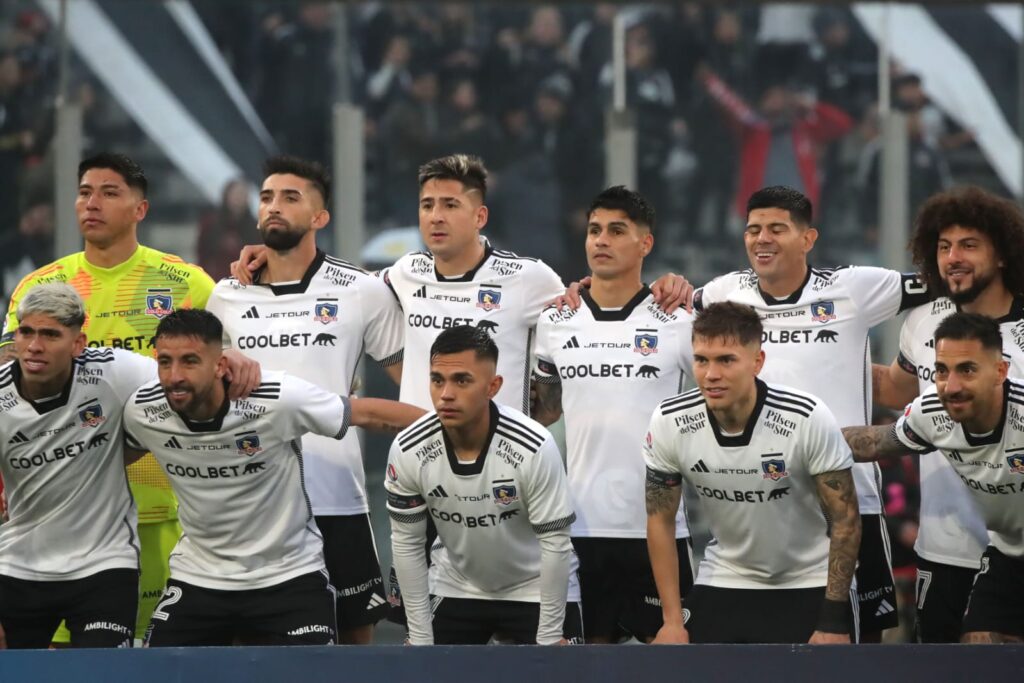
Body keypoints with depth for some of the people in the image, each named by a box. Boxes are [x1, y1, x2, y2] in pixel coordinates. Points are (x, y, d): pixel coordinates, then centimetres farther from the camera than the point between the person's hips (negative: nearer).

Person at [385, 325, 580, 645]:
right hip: (455, 590, 3)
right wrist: (420, 638, -5)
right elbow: (407, 543, -7)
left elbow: (555, 543, -18)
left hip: (534, 590, -2)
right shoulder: (407, 452, -20)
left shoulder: (535, 449, -28)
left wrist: (549, 637, -15)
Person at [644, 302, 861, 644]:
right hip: (722, 585, 3)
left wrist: (834, 621, -14)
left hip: (808, 587, -3)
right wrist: (672, 620, -4)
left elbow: (844, 518, -14)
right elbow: (661, 519, -2)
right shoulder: (669, 423, -16)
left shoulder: (808, 419, -24)